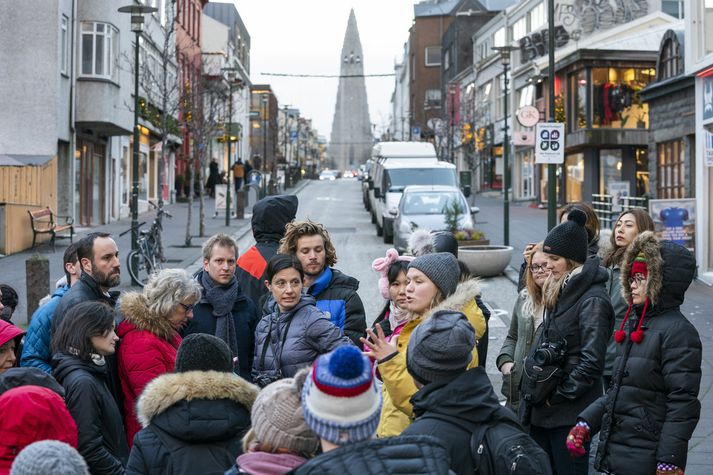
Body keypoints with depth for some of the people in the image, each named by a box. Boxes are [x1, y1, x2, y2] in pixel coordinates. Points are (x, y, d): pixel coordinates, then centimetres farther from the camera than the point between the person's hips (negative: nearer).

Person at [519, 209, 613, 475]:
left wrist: (557, 395, -14)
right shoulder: (558, 292, 15)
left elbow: (591, 361, -20)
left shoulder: (593, 300, -14)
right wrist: (532, 390, 12)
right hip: (542, 409, 9)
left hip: (569, 415, -9)